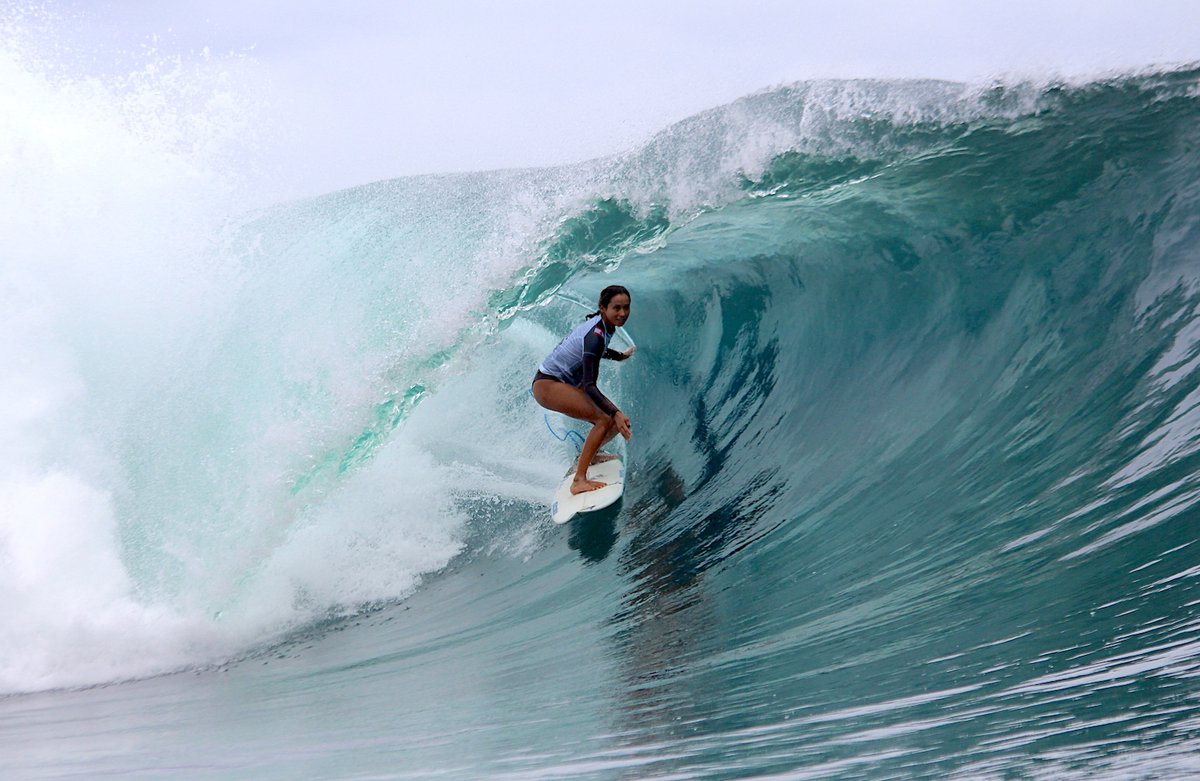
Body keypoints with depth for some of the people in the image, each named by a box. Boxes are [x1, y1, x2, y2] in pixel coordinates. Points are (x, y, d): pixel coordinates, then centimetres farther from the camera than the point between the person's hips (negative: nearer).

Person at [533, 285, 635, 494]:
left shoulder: (600, 323, 2)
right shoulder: (595, 335, -27)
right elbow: (589, 386, -33)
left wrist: (620, 356, 44)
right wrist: (615, 413, -43)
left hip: (567, 383, 10)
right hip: (548, 384, -10)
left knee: (618, 421, 6)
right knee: (605, 420, -26)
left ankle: (589, 456, 29)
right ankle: (579, 481, -30)